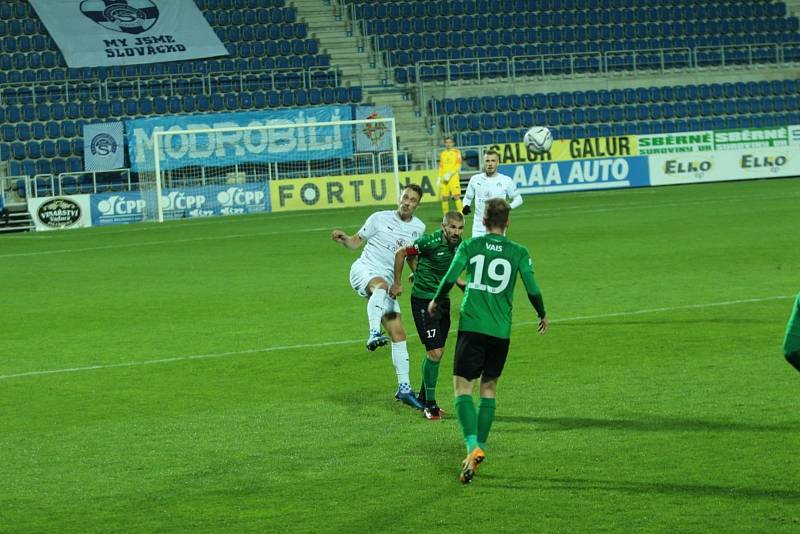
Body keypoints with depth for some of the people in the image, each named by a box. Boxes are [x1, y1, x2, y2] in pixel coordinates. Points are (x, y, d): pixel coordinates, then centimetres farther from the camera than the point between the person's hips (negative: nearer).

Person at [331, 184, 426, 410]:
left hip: (386, 283, 5)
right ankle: (374, 335, -59)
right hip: (364, 270, -5)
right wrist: (343, 238, -16)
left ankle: (404, 388, 5)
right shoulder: (380, 218, 0)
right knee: (381, 285, -41)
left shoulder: (418, 228, 12)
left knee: (398, 333, -2)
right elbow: (356, 241, 5)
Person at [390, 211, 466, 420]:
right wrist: (397, 284, -3)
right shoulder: (431, 242, -21)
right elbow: (401, 253, -9)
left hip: (443, 300, 8)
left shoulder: (459, 245, 1)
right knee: (435, 352, -11)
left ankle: (422, 398, 29)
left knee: (436, 352, 13)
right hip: (423, 301, -7)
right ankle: (430, 405, -1)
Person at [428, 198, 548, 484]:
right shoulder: (519, 253, 3)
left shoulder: (470, 246, 2)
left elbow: (450, 278, -3)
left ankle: (473, 447, -22)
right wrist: (542, 315, 22)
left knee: (463, 388, -3)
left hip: (471, 327, -2)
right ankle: (480, 447, 16)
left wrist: (436, 301, 17)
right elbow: (533, 290, 2)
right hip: (500, 331, 2)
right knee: (489, 388, 16)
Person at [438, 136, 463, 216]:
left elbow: (458, 166, -4)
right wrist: (439, 178, 8)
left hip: (453, 178, -4)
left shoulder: (456, 152, 3)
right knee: (444, 198, 1)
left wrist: (450, 174, -14)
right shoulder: (442, 153, 16)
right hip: (444, 179, 4)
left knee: (456, 196, -14)